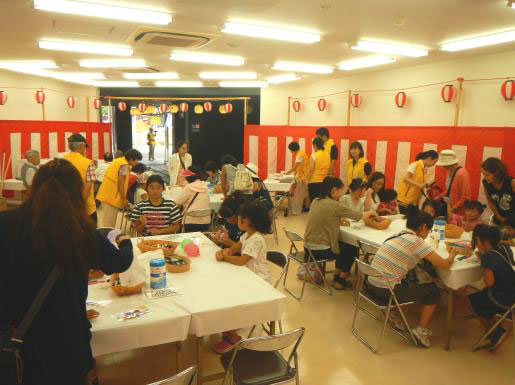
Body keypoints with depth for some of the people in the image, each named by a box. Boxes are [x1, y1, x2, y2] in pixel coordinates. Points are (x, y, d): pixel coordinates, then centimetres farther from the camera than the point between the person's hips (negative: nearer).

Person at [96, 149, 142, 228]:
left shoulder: (119, 160, 14)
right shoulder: (124, 165, -16)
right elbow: (120, 183, -18)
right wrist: (124, 199, -10)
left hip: (106, 195, 10)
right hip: (112, 196, -10)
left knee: (106, 220, 18)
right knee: (109, 222, -4)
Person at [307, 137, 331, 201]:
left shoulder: (314, 155, -10)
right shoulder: (327, 155, 6)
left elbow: (311, 170, -11)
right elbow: (329, 169, 13)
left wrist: (307, 180, -3)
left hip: (314, 182, -5)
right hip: (325, 182, 5)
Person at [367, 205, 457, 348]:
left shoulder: (397, 235, 9)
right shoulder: (416, 241, -12)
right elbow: (445, 264, -9)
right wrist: (452, 255, 10)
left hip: (372, 284, 7)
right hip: (386, 291, -7)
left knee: (411, 282, 33)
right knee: (433, 290, 14)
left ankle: (394, 315, 31)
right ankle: (421, 330, 19)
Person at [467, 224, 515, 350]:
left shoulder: (488, 256, -22)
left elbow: (489, 282, -20)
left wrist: (482, 261, -9)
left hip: (502, 300, -7)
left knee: (472, 300, 16)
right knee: (483, 297, 27)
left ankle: (495, 332, 20)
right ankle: (497, 331, 24)